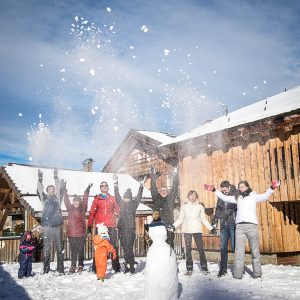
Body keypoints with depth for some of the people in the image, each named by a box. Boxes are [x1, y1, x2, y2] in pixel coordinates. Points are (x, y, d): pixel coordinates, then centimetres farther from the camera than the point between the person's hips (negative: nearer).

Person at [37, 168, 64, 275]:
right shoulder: (45, 199, 13)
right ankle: (46, 270, 9)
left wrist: (56, 177, -1)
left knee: (60, 249, 2)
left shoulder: (57, 198, 13)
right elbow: (40, 190, 2)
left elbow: (59, 188, 4)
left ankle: (60, 269, 6)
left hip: (57, 226, 1)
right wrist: (40, 179, -8)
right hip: (46, 226, 0)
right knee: (46, 249, 2)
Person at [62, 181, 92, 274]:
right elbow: (66, 200, 4)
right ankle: (73, 266, 15)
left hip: (81, 233, -2)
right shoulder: (70, 208, 8)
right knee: (73, 250, 8)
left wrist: (86, 192, -19)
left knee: (80, 250, 4)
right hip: (71, 233, 2)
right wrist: (64, 191, -3)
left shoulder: (82, 209, 2)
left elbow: (85, 201, -9)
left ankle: (80, 266, 14)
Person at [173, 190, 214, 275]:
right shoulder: (184, 206, 8)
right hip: (187, 230, 1)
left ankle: (204, 268, 4)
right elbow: (180, 219, 9)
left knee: (201, 249, -5)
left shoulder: (200, 206, 7)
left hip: (197, 230, -1)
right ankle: (189, 269, 9)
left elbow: (204, 219, 10)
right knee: (188, 250, 2)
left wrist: (211, 228, 2)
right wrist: (173, 226, -5)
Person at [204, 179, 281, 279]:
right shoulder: (237, 198, 18)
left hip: (251, 225, -2)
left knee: (255, 250, 0)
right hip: (239, 226, 3)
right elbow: (224, 198, 22)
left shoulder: (253, 196, 8)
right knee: (239, 251, -1)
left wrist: (272, 188, -24)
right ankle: (238, 274, -1)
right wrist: (214, 190, 17)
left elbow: (265, 196, -7)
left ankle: (257, 273, 7)